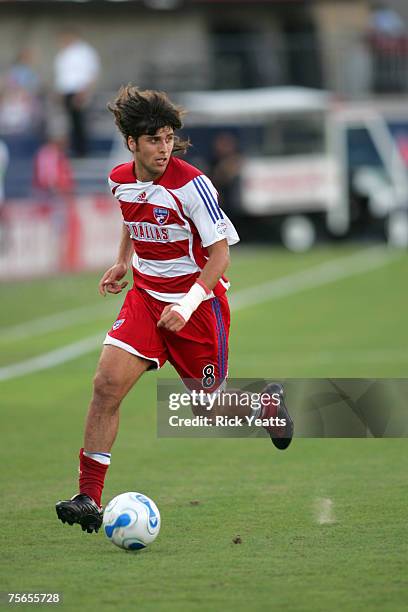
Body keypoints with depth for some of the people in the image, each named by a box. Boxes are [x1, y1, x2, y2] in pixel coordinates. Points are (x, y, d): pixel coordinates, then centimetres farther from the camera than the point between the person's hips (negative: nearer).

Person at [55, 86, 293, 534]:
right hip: (145, 296, 4)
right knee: (106, 384, -15)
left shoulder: (191, 184, -20)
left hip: (198, 302, -4)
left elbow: (220, 253, -17)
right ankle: (89, 497, -13)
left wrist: (188, 304, -27)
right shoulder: (120, 181, -2)